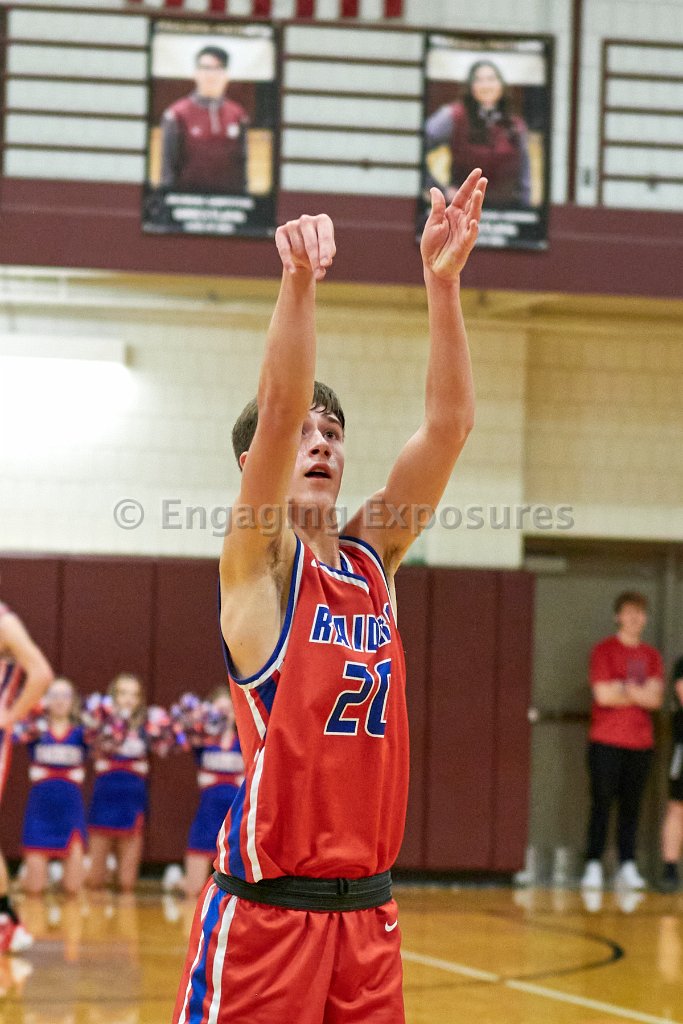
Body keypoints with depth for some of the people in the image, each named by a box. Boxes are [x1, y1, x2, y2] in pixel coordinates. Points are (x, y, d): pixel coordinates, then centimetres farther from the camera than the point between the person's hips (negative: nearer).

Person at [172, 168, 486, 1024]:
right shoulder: (256, 560, -3)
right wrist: (299, 282, -31)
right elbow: (276, 409, -19)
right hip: (264, 908, -6)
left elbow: (448, 423, 3)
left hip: (367, 908, 6)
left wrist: (443, 283, -7)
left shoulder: (373, 557, 12)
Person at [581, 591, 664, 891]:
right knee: (602, 803, -5)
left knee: (631, 806, 4)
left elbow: (655, 698, 0)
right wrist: (641, 694, -2)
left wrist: (623, 690, -14)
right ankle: (593, 867, -3)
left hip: (640, 742, 4)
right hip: (606, 741, -4)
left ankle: (627, 867, 5)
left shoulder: (651, 656, 12)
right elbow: (603, 694, -11)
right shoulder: (604, 650, 0)